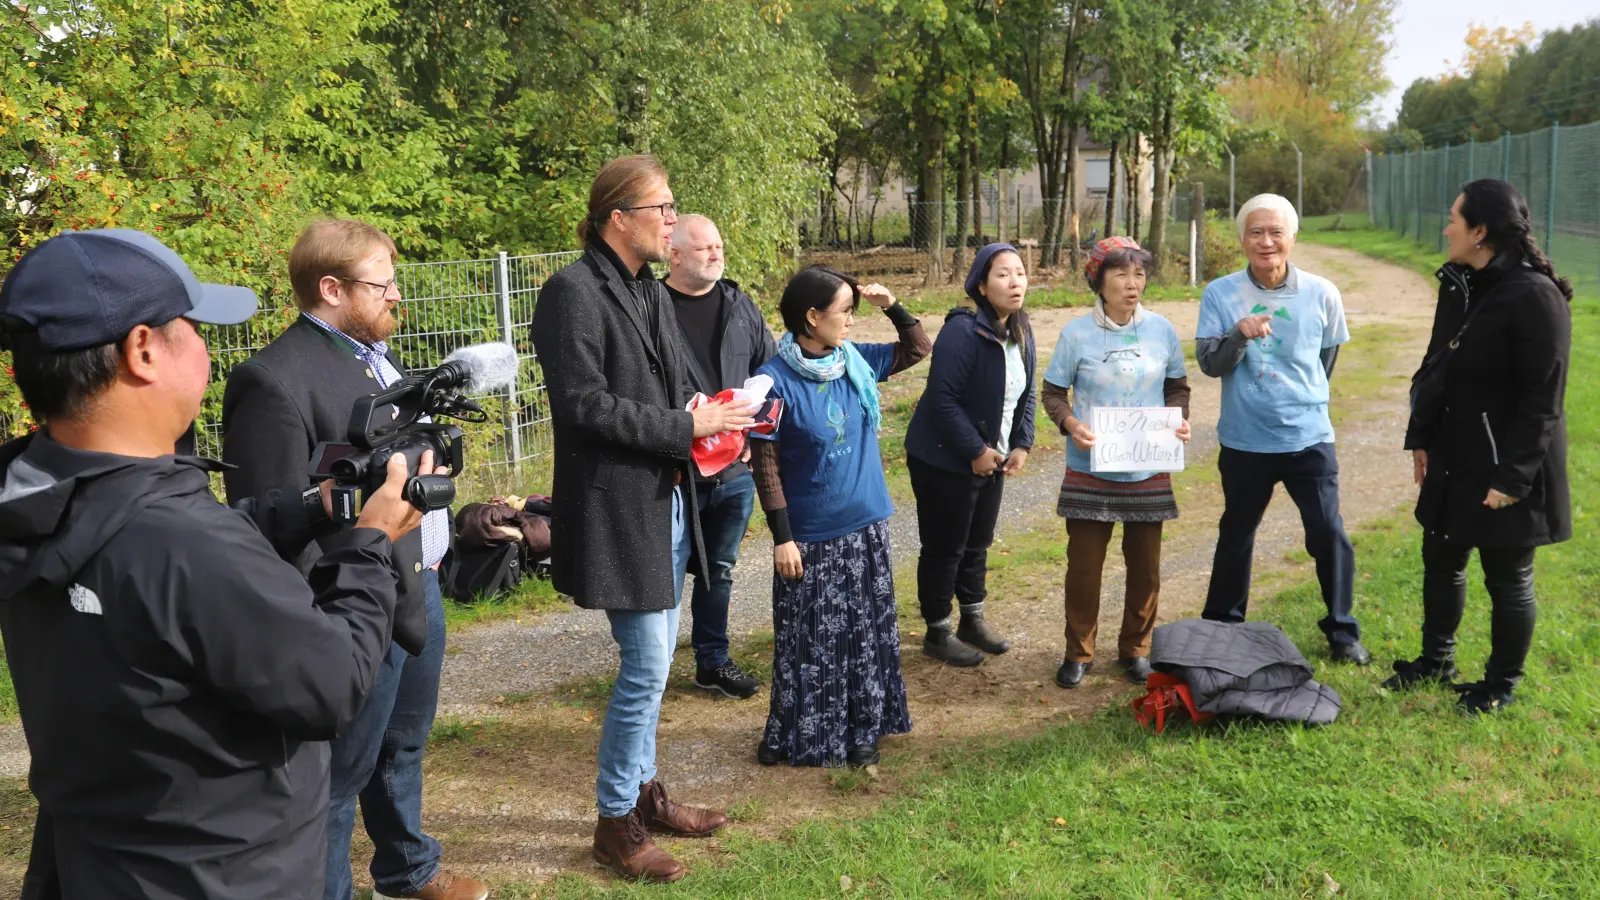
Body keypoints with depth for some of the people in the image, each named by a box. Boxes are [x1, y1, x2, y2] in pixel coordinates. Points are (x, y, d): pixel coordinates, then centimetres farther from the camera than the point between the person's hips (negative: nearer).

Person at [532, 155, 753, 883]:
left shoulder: (651, 292, 13)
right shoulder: (573, 292, -14)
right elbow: (585, 406, -20)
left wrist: (711, 430, 0)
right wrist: (687, 429, -17)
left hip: (667, 500, 9)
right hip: (619, 508, -9)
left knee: (652, 663, 16)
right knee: (646, 666, -4)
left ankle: (643, 792, 31)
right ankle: (615, 822, 13)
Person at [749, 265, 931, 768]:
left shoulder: (857, 362, 1)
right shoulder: (776, 380, -15)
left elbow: (918, 349, 16)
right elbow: (765, 464, -12)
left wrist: (892, 306, -1)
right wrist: (782, 536, -13)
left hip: (866, 526, 5)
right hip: (810, 535, -5)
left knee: (867, 633, 13)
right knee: (810, 642, 5)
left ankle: (862, 730, 28)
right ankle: (801, 736, 22)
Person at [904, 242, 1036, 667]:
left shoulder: (1021, 334, 5)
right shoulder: (962, 331, -23)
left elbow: (1026, 395, 12)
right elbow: (942, 398, -25)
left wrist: (1021, 444, 0)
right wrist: (975, 451, -21)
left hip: (991, 460, 8)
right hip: (944, 461, -8)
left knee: (977, 545, 19)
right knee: (944, 549, 4)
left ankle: (973, 621, 36)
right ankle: (937, 633, 19)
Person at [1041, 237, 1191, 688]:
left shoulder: (1161, 330, -2)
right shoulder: (1077, 333, -8)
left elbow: (1177, 386, 10)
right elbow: (1053, 393, -2)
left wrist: (1180, 418, -10)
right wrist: (1070, 423, -21)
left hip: (1148, 469, 2)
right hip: (1090, 470, -2)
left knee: (1145, 564, 12)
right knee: (1084, 563, 4)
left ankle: (1136, 648, 30)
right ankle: (1079, 652, 22)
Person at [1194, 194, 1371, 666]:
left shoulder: (1322, 294, -3)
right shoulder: (1220, 294, -6)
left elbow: (1327, 357, 11)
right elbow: (1208, 362, -11)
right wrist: (1239, 334, -28)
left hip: (1310, 438, 0)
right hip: (1244, 441, 0)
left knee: (1329, 534, -1)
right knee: (1236, 536, 14)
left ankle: (1342, 632, 18)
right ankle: (1221, 626, 31)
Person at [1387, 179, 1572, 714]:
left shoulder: (1534, 296, -20)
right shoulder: (1458, 285, 4)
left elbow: (1542, 399, -20)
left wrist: (1512, 478, -21)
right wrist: (1421, 438, 12)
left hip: (1507, 467, -8)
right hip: (1453, 459, 8)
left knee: (1508, 578, 9)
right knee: (1440, 560, 19)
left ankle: (1502, 683, 27)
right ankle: (1436, 659, 39)